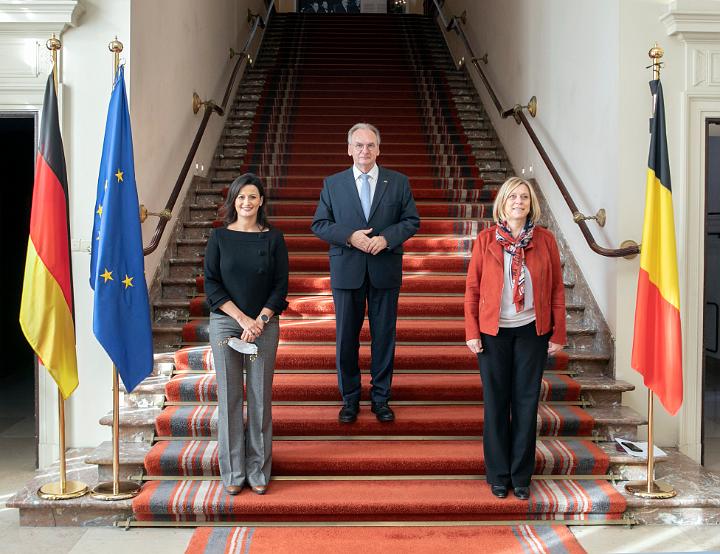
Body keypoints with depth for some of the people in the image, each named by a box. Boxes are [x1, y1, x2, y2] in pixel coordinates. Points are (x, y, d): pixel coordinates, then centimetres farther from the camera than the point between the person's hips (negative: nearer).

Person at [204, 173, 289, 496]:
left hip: (264, 324, 0)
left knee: (260, 396, 4)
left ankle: (258, 470, 16)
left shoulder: (273, 238, 4)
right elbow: (211, 284, -2)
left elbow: (281, 285, 1)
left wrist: (260, 320, -11)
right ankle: (232, 472, 15)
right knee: (229, 397, 4)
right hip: (225, 323, 0)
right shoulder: (219, 237, 3)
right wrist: (242, 318, -10)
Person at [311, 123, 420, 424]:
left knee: (384, 336, 8)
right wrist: (349, 237, -14)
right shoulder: (333, 184, 4)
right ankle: (350, 398, 23)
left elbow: (412, 221, 2)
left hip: (385, 271, 0)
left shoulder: (398, 182, 4)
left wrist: (386, 238, -15)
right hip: (347, 271, 0)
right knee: (346, 337, 8)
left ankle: (381, 397, 23)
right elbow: (319, 224, 2)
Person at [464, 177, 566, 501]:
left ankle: (521, 476, 20)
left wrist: (558, 334, 0)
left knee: (526, 402, 7)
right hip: (493, 332, 0)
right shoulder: (486, 240, -1)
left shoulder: (545, 240, 1)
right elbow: (472, 288, 0)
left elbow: (556, 289, 3)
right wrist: (471, 332, -6)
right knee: (496, 403, 6)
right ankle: (498, 475, 21)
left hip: (532, 331, 1)